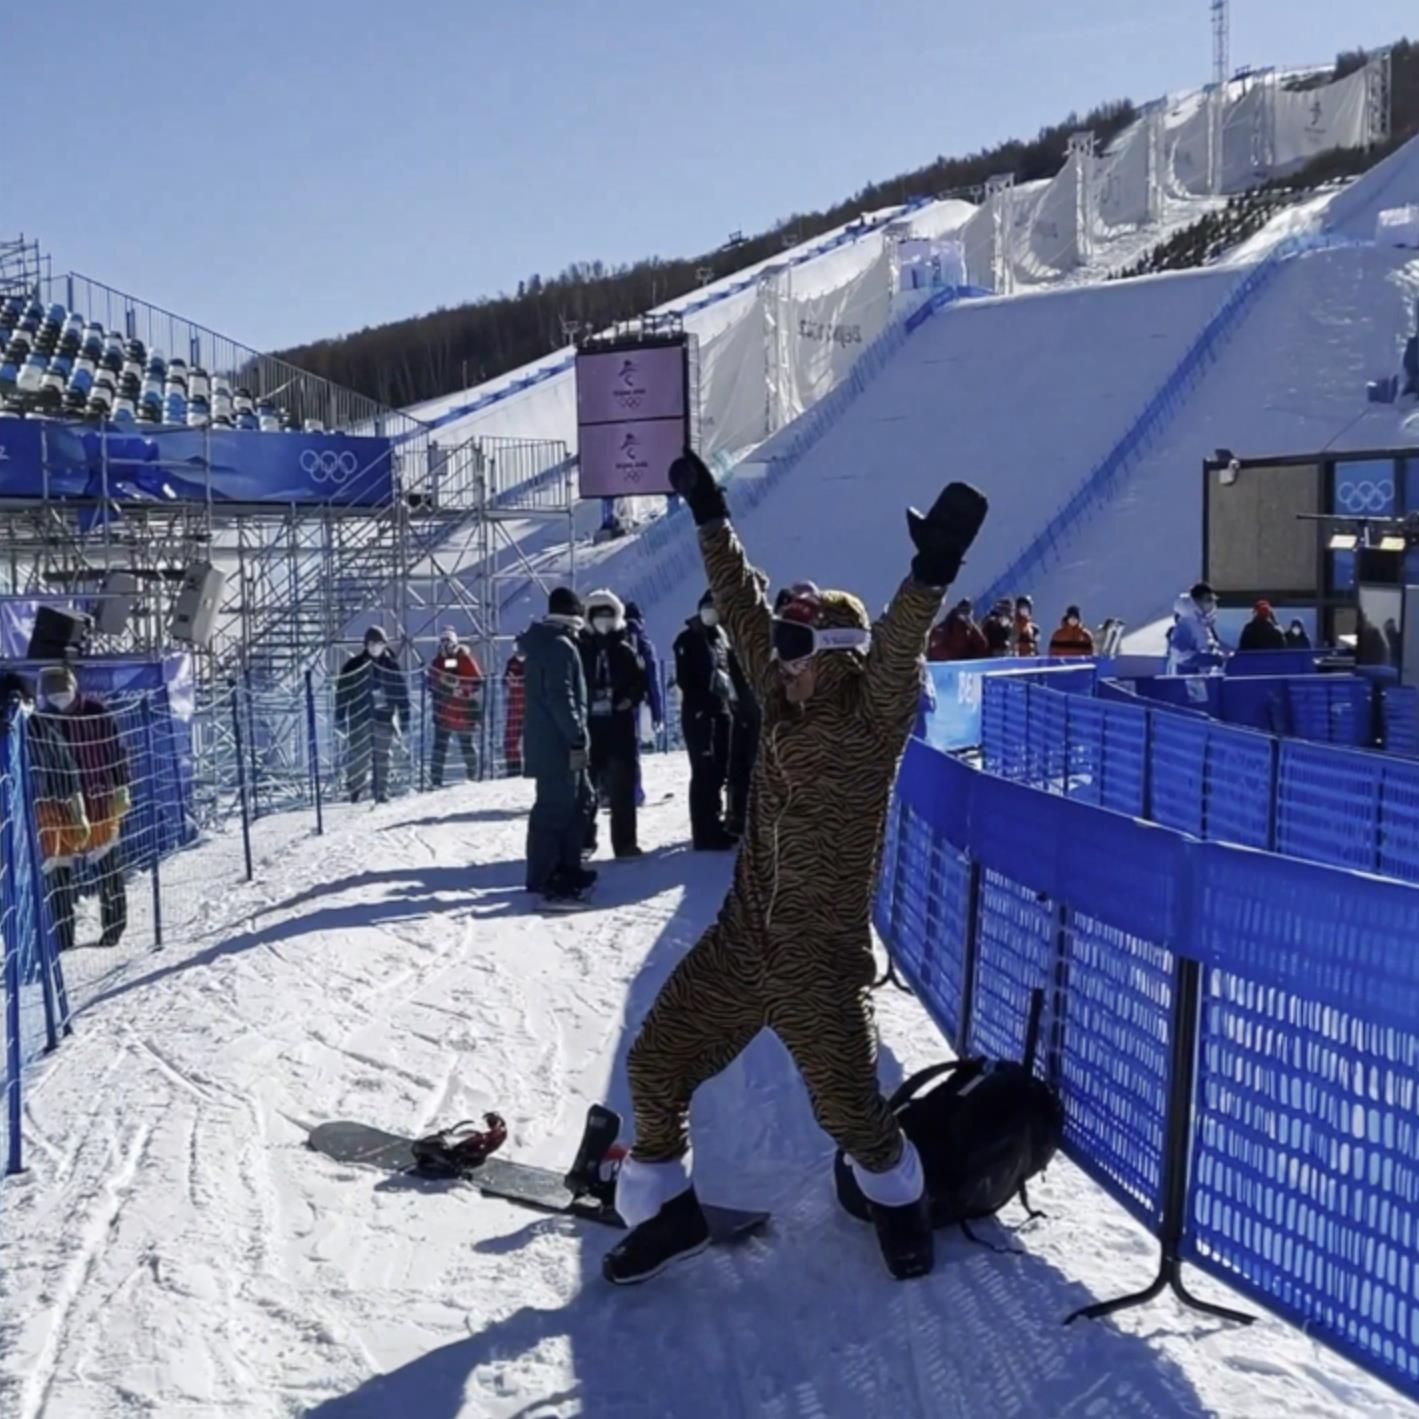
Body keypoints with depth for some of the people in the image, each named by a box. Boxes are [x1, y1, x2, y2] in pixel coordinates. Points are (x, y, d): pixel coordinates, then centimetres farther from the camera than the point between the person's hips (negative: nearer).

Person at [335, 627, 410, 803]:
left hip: (384, 718, 1)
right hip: (360, 719, -1)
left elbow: (401, 692, 9)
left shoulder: (391, 666, 6)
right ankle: (356, 793, 7)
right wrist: (340, 719, -2)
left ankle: (382, 794, 10)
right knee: (359, 758, -3)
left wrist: (404, 718, 5)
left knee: (382, 759, 4)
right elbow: (342, 693, 2)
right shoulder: (353, 665, 1)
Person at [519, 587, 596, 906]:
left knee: (581, 800, 18)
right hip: (558, 743, -10)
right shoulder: (560, 645, -14)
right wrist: (577, 737, -19)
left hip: (544, 740, 10)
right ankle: (543, 878, -4)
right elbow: (561, 697, -21)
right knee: (556, 806, -7)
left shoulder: (540, 643, 18)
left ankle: (566, 866, 24)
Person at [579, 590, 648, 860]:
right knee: (586, 784, 4)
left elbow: (640, 680, 8)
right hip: (588, 723, -1)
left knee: (622, 786, 3)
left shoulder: (625, 649, 6)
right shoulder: (580, 648, 0)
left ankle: (625, 841, 10)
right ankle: (584, 840, 15)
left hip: (620, 724, 1)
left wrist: (630, 699, -9)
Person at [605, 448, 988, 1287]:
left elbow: (897, 654, -31)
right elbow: (744, 608, 12)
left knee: (849, 1107, 1)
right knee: (656, 1065, 8)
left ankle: (899, 1200, 33)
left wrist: (931, 575, -48)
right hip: (739, 943, 7)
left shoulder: (871, 720, -11)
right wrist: (712, 521, 15)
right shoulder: (785, 703, 6)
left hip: (821, 961, -6)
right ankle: (668, 1209, 28)